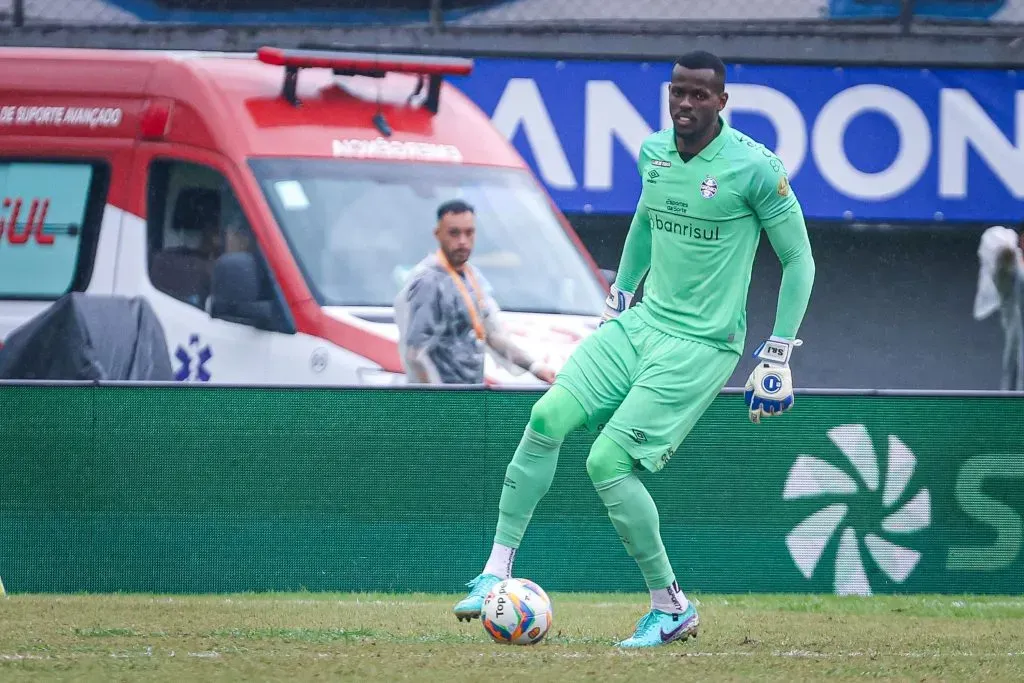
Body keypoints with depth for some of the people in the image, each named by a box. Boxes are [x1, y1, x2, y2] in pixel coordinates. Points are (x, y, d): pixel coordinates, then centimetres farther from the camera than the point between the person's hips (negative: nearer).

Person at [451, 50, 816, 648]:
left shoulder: (755, 168, -15)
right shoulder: (654, 151, 5)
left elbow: (799, 260, -8)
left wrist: (777, 357, -10)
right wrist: (618, 300, 26)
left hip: (702, 345, -6)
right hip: (641, 322, 6)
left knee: (608, 461, -16)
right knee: (548, 417, -11)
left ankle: (672, 609, -1)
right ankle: (497, 571, -4)